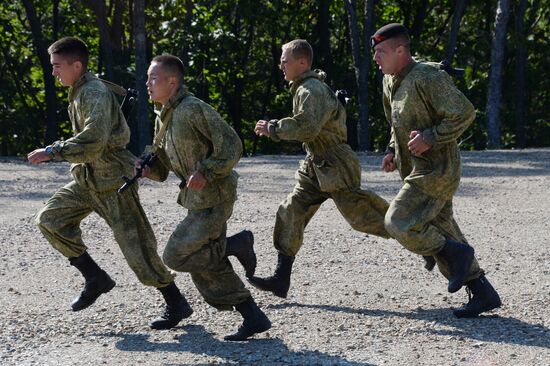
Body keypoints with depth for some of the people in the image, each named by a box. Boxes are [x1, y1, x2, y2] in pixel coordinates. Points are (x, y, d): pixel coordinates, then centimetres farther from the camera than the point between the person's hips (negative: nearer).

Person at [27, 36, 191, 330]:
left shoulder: (95, 93, -20)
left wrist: (52, 152, -27)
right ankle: (95, 278, 9)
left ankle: (176, 305, 6)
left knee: (135, 244, -6)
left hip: (114, 179, -9)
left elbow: (93, 142, -31)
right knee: (50, 218, 2)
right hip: (88, 179, 10)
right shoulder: (79, 92, 10)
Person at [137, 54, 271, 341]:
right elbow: (162, 165, 20)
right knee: (206, 267, 10)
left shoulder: (194, 109, -16)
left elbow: (231, 145, -17)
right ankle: (254, 318, 15)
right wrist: (148, 168, -1)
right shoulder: (162, 118, 12)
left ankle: (236, 245, 3)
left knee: (176, 256, -11)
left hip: (213, 197, -9)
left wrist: (206, 172, -23)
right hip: (197, 198, 9)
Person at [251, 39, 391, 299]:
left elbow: (307, 127, -31)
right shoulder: (306, 88, 14)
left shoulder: (311, 90, -18)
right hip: (316, 166, 10)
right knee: (290, 213, 4)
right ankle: (281, 280, 5)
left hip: (335, 167, -10)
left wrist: (273, 128, -21)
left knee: (362, 217, -6)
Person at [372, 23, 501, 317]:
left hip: (436, 170, -10)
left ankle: (456, 253, 2)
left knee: (399, 222, -16)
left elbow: (464, 113, -21)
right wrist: (392, 151, 11)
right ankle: (483, 293, 19)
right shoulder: (391, 83, 11)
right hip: (418, 170, 10)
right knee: (441, 231, 12)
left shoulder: (428, 77, -18)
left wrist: (429, 138, -23)